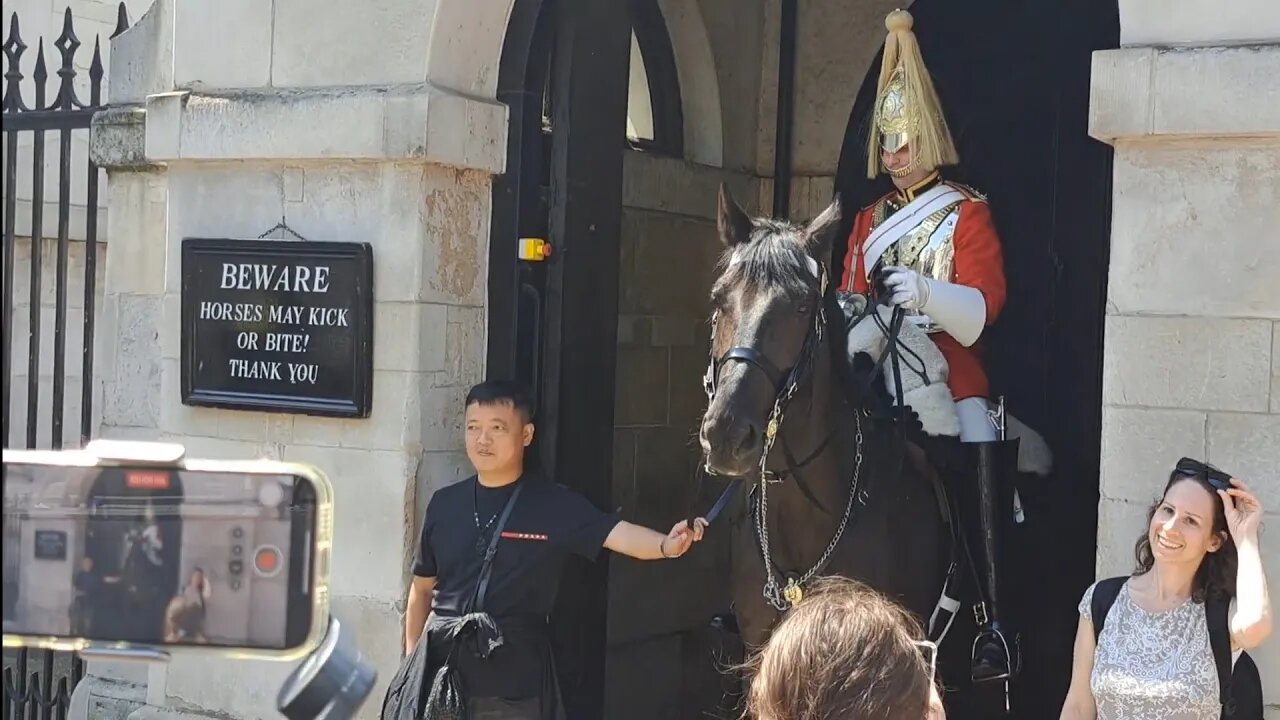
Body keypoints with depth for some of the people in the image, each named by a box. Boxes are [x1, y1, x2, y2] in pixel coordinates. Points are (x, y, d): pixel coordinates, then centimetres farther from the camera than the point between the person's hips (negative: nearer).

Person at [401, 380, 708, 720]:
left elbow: (617, 534, -20)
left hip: (514, 684, -3)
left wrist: (667, 545, -40)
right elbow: (422, 590, 13)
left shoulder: (555, 505, -5)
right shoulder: (445, 504, 5)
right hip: (440, 671, 3)